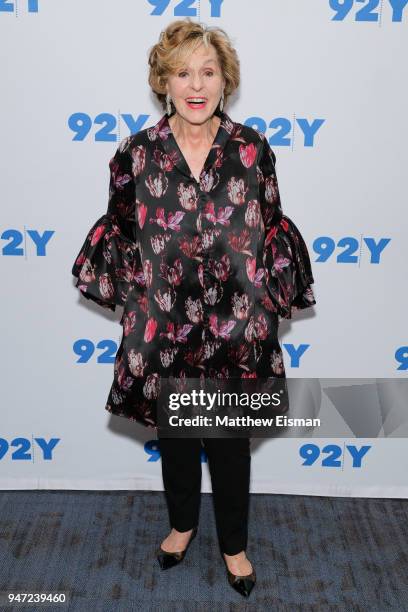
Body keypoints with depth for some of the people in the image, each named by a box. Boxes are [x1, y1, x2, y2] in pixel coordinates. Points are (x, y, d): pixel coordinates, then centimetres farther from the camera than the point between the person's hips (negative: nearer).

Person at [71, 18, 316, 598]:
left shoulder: (253, 149, -5)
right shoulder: (136, 153, -5)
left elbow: (271, 230, 2)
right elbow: (121, 233, 5)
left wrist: (270, 304, 1)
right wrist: (134, 297, 2)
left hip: (235, 329, -1)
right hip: (163, 329, 1)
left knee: (229, 441, 14)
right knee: (173, 433, 19)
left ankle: (234, 544, 37)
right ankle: (182, 524, 46)